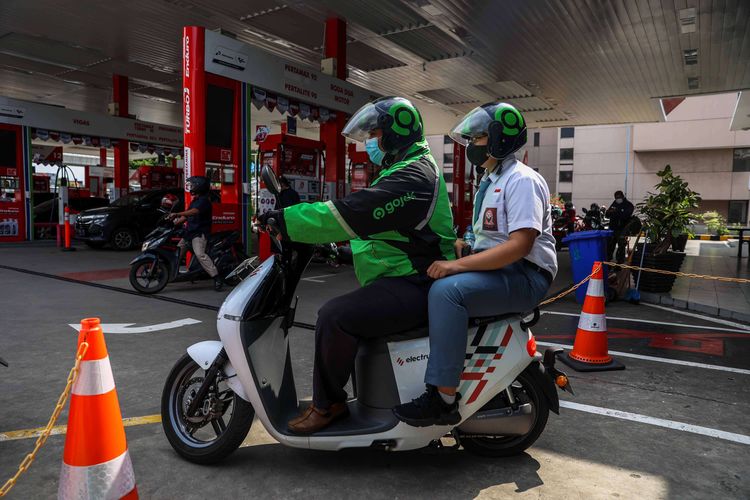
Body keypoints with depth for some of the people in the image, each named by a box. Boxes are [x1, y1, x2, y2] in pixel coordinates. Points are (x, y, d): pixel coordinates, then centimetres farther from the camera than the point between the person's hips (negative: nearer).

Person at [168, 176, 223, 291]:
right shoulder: (194, 200, 20)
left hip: (200, 233, -10)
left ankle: (217, 279, -29)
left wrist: (176, 214, -36)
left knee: (200, 254, -26)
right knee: (178, 252, 15)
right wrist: (174, 223, 11)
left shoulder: (204, 200, -11)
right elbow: (186, 216, 21)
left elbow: (193, 212, -29)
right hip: (190, 231, 10)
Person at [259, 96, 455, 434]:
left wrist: (285, 220, -21)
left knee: (334, 317, -23)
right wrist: (293, 221, 14)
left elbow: (353, 214, -26)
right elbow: (359, 214, 21)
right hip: (403, 280, 11)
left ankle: (327, 404, -4)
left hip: (412, 286, -11)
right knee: (335, 313, 18)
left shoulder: (412, 176, -17)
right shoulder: (406, 169, 19)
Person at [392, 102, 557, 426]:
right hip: (494, 268, 10)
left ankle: (443, 399, -29)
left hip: (524, 277, -10)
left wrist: (458, 265, -28)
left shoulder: (522, 180, -11)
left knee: (447, 290, -33)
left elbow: (520, 245, -24)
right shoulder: (489, 181, 20)